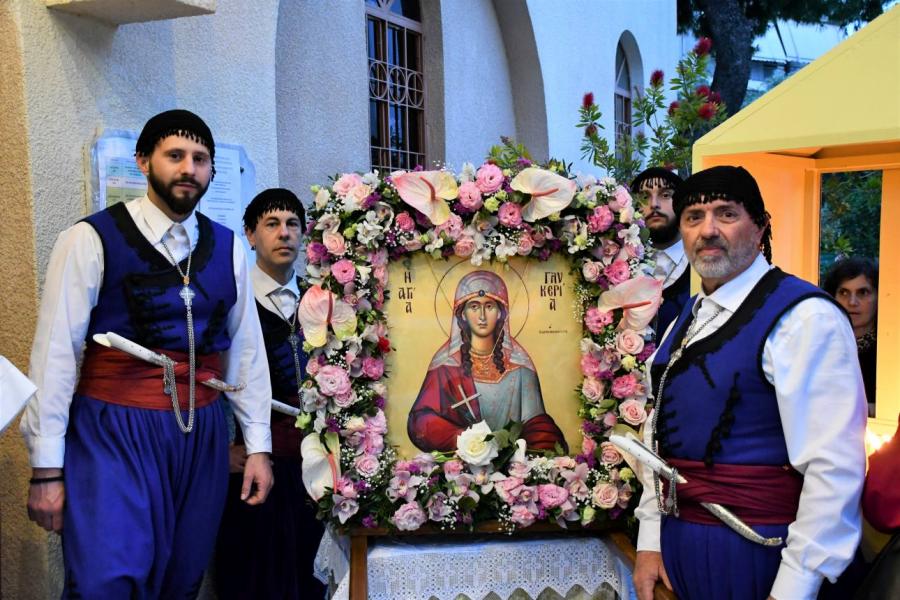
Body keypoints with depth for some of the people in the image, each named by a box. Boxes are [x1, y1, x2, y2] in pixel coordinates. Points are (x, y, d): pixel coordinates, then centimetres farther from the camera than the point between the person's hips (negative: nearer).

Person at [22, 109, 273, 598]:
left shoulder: (227, 248, 7)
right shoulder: (91, 240, -7)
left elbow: (246, 350, 10)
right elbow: (55, 353, -9)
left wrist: (258, 446, 8)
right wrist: (46, 469, -10)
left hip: (202, 436, 4)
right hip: (113, 434, -4)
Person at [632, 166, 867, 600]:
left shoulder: (804, 317, -15)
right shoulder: (684, 324, 10)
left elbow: (834, 467, -20)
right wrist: (650, 541, 9)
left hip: (753, 556, -7)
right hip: (675, 547, 7)